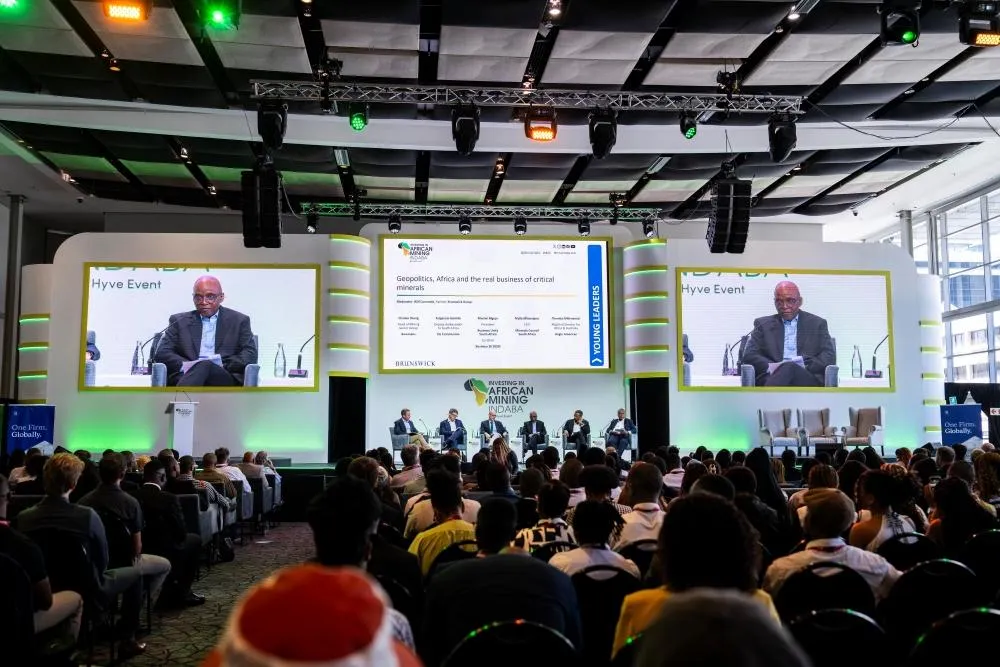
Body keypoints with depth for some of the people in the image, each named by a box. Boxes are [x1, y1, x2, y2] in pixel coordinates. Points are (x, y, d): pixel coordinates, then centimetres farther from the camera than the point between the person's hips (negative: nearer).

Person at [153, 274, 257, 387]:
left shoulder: (239, 321, 17)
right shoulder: (179, 321, 21)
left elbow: (251, 354, 6)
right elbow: (161, 353, 10)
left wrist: (222, 363, -11)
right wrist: (184, 364, -11)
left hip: (224, 380, -1)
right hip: (186, 375, 1)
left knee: (204, 366, -37)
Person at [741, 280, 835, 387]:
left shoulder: (817, 324, 20)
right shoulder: (763, 324, 21)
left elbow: (830, 357, 10)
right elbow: (749, 355, 10)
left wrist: (804, 365, -10)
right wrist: (769, 366, -12)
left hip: (808, 378, 0)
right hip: (772, 376, 0)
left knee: (789, 368, -38)